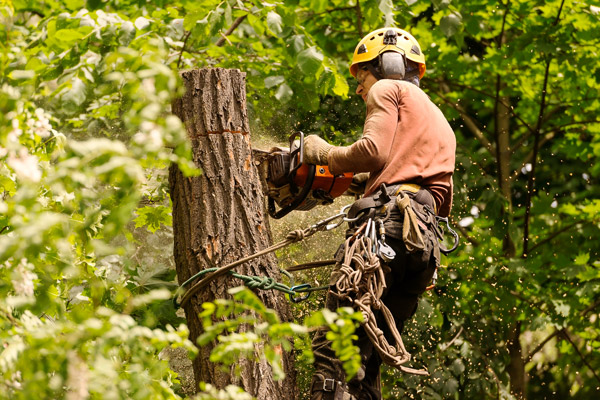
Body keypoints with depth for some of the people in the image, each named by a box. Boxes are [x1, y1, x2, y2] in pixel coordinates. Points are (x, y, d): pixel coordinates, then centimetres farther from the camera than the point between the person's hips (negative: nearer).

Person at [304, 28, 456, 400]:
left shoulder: (388, 89, 13)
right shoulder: (441, 124, 36)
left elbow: (374, 151, -6)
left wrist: (323, 153, 10)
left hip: (388, 221, -8)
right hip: (427, 241, 8)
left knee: (333, 347, -17)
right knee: (365, 366, 7)